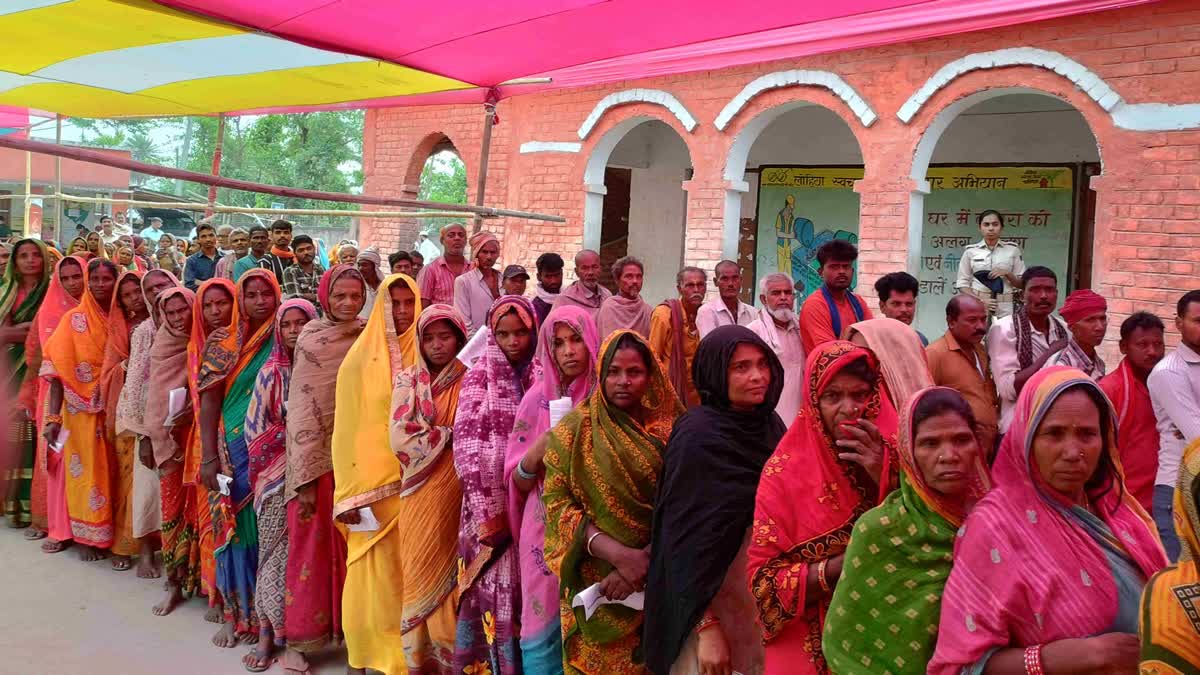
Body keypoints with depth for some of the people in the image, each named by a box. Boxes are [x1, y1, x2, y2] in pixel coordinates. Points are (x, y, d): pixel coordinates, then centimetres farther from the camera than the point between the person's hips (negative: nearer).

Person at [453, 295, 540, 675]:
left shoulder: (542, 376, 4)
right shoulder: (479, 377, -2)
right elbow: (466, 445, -8)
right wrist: (488, 511, -13)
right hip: (490, 502, -2)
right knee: (495, 589, 2)